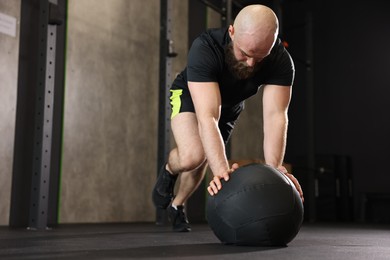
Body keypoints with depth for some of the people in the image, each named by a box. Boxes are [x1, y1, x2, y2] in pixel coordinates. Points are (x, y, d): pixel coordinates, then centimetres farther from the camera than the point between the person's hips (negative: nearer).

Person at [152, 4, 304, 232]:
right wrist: (222, 171, -62)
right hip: (190, 95, -4)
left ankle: (177, 205, 42)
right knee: (192, 156, -28)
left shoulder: (281, 61, -34)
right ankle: (169, 171, 8)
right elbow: (207, 116, -51)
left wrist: (274, 168, -54)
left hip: (231, 105, 4)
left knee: (203, 161, 12)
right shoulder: (205, 48, -43)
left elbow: (275, 115, -39)